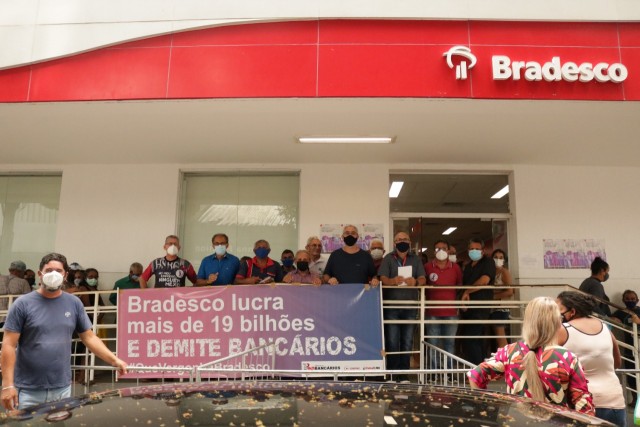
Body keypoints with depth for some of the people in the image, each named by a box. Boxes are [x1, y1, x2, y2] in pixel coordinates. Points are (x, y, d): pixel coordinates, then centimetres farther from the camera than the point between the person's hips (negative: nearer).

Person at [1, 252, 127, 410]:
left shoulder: (74, 303, 3)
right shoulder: (23, 304, -6)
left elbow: (89, 337, 6)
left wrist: (114, 360, -3)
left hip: (62, 388, 3)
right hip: (28, 391, -2)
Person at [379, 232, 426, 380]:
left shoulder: (415, 259, 10)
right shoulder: (388, 258, 4)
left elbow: (423, 279, 1)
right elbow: (383, 279, -7)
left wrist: (415, 281, -23)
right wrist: (393, 281, -30)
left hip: (410, 306, 2)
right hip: (391, 305, -2)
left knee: (407, 342, 7)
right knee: (392, 341, -2)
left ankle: (404, 375, 15)